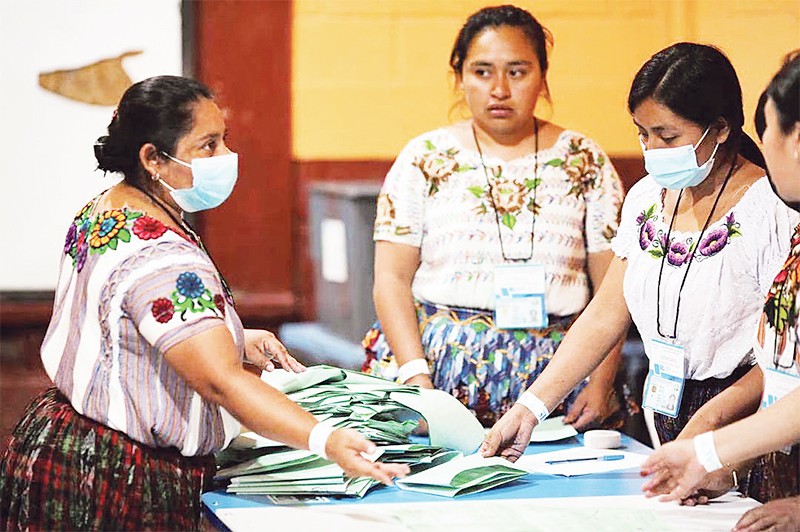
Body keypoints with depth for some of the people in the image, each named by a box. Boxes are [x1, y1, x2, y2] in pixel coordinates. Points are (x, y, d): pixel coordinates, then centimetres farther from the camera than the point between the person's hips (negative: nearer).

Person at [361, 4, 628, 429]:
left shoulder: (583, 161, 10)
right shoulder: (425, 159, 8)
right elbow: (391, 279, 4)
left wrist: (601, 381, -4)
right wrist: (416, 376, -9)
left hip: (557, 371, 1)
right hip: (438, 362, -1)